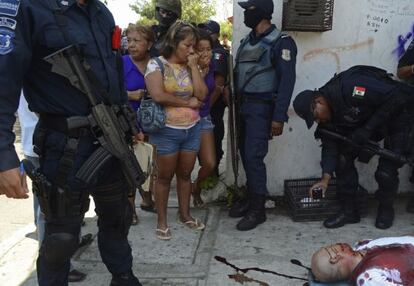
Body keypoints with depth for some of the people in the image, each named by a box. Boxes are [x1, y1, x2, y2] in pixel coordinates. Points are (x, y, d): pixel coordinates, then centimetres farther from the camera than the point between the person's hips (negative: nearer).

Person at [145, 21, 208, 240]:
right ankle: (161, 220, 18)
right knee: (165, 177, 5)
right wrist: (187, 102, -13)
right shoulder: (157, 64, -8)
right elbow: (158, 95, -22)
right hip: (167, 131, -5)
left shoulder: (191, 66, 8)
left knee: (185, 174, 15)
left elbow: (201, 94, -4)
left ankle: (184, 214, 31)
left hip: (192, 129, 5)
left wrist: (194, 66, -8)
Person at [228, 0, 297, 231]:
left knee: (254, 157, -10)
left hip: (262, 108, -7)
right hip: (244, 105, 7)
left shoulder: (281, 42, -10)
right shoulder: (247, 41, 13)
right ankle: (251, 197, 24)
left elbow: (287, 80, -15)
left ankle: (258, 209, 2)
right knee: (246, 155, 10)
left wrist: (279, 117, -20)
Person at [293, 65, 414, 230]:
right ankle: (348, 210, 6)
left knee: (387, 170, -13)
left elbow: (397, 97, -33)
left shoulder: (350, 86, -36)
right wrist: (325, 179, -18)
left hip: (397, 112, -7)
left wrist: (367, 129, -31)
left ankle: (386, 209, 15)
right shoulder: (327, 117, -9)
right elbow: (330, 145, -8)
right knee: (344, 157, -5)